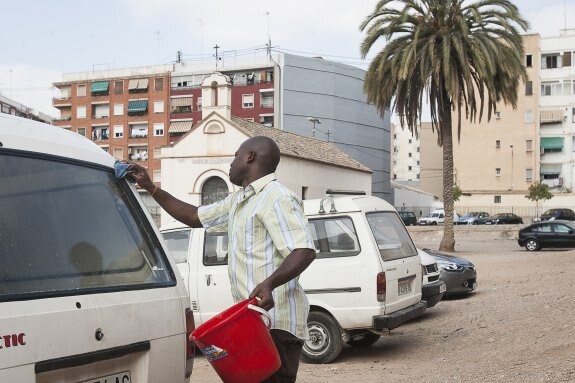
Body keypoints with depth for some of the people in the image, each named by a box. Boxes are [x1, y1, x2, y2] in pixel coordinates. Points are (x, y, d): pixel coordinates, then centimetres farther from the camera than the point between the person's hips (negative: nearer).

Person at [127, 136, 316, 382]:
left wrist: (269, 283, -36)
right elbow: (195, 217, 33)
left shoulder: (277, 198, -10)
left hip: (275, 321, -10)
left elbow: (304, 251, -20)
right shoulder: (237, 201, 22)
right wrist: (151, 188, 30)